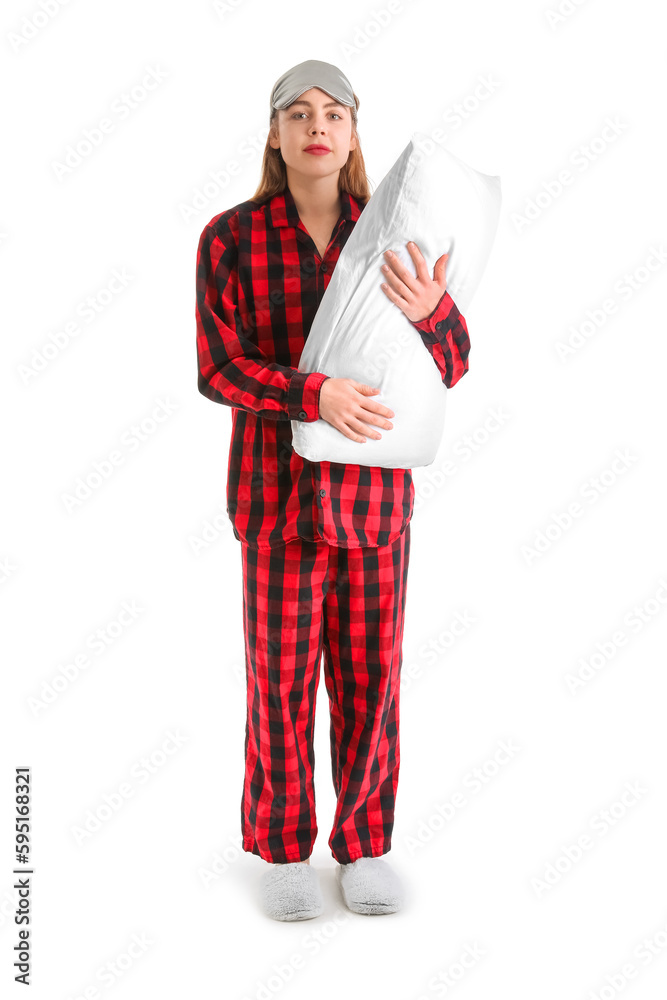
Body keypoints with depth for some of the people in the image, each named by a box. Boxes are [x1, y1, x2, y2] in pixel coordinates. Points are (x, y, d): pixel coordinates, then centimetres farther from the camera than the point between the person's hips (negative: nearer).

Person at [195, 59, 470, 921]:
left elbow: (450, 363, -6)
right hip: (278, 483, -1)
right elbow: (219, 370, -11)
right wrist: (315, 396, -29)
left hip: (373, 486, 2)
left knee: (369, 672, 8)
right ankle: (283, 849, 24)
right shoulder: (229, 238, -6)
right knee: (282, 673, 5)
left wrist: (428, 310, -29)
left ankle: (363, 844, 25)